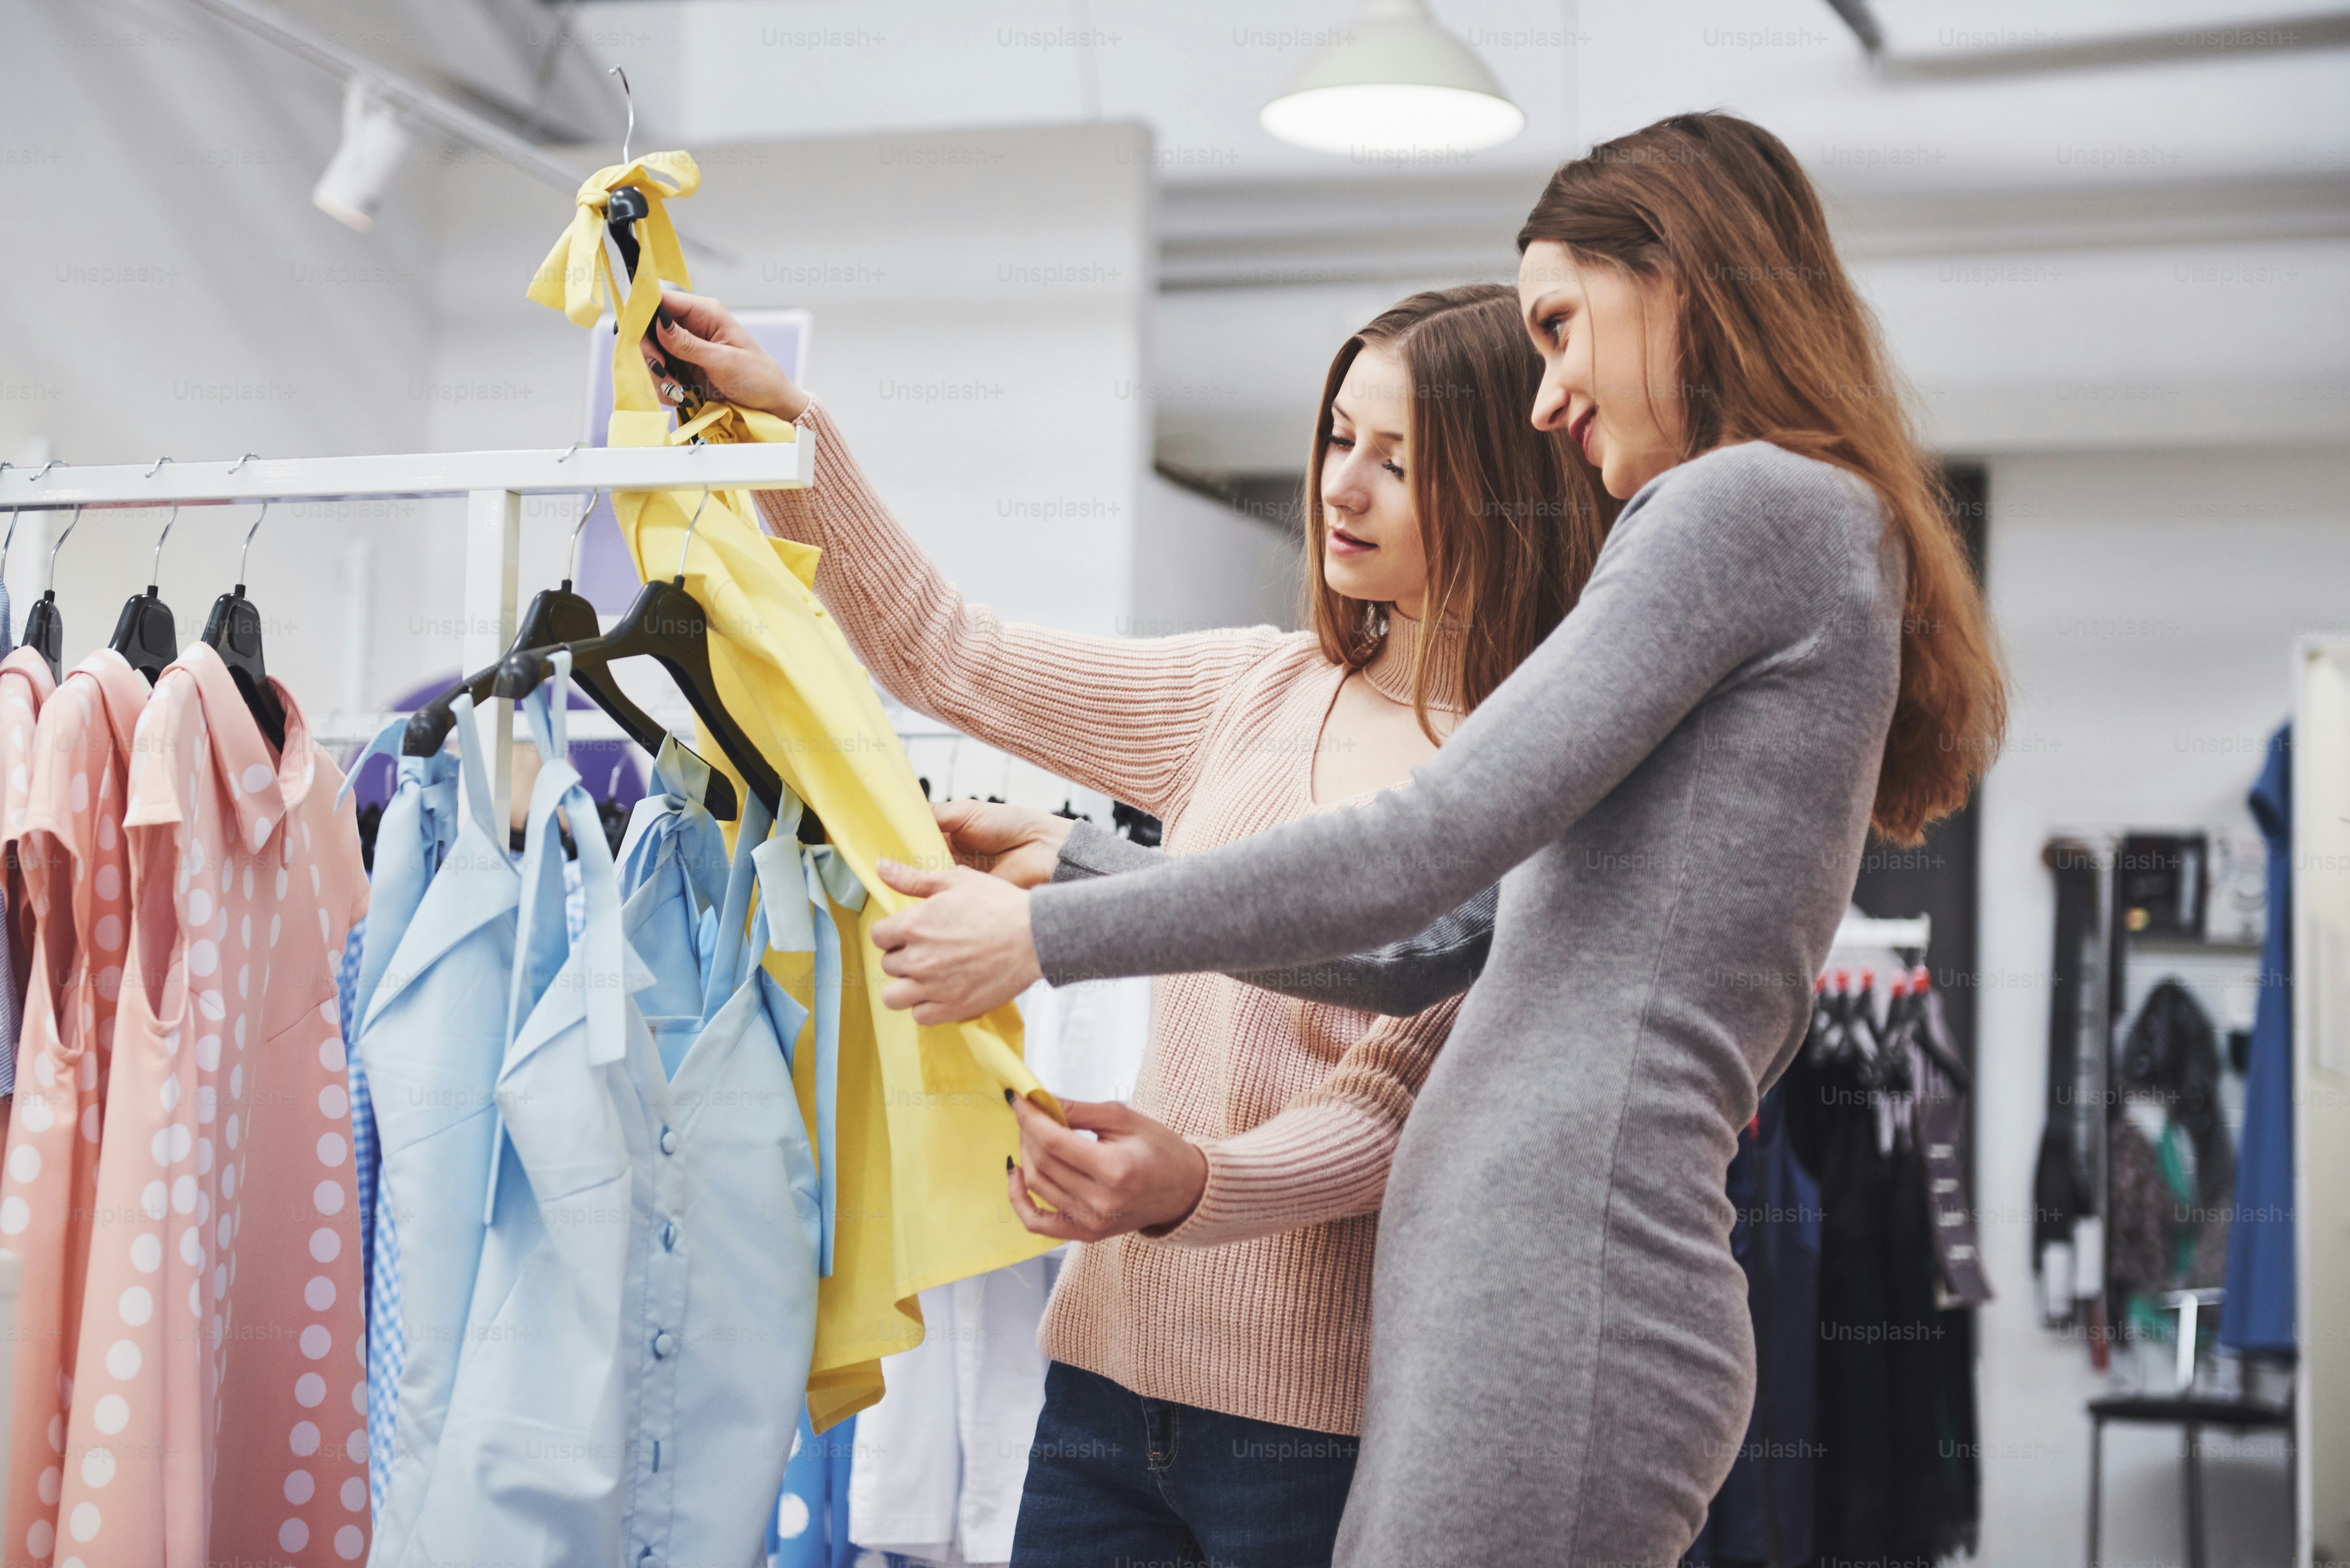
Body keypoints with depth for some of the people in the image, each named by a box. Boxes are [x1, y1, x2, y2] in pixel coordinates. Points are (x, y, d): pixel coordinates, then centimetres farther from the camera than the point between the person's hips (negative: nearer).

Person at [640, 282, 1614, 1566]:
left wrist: (1194, 1187, -31)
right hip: (1112, 1359, 5)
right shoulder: (1256, 690, 9)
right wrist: (785, 423, 8)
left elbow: (1390, 1104, -14)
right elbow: (944, 658, 13)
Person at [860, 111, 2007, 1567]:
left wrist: (1046, 936, -5)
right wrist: (1059, 864, 19)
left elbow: (1427, 848, -13)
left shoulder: (1750, 502, -5)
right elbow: (1453, 938, 22)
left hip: (1554, 1290, -9)